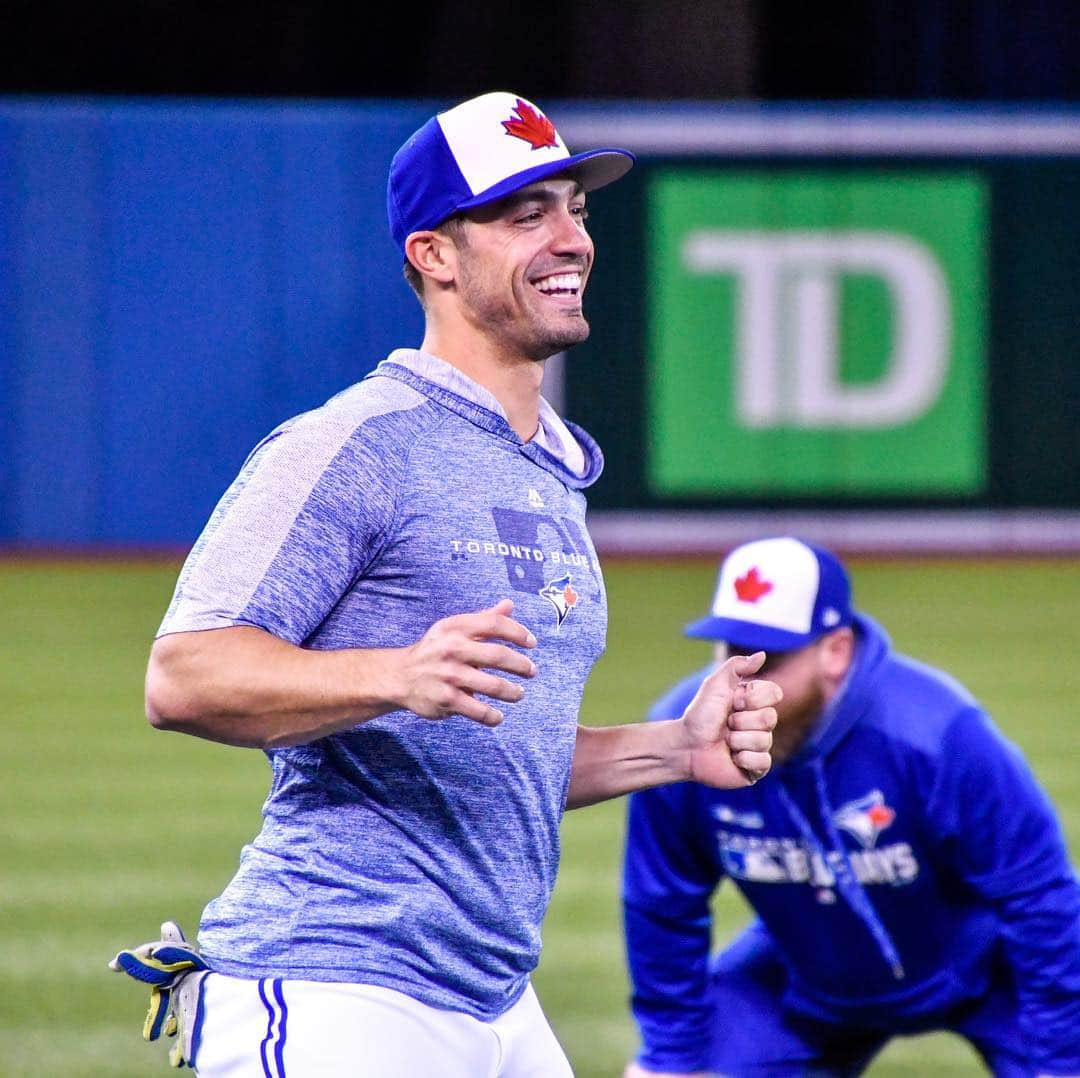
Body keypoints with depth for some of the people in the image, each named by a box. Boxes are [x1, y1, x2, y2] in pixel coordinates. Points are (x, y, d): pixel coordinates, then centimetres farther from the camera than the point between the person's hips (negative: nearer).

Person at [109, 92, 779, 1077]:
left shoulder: (558, 477, 20)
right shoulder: (357, 447, -8)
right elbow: (182, 679, -18)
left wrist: (673, 748, 12)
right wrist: (400, 676, -32)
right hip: (333, 998, -9)